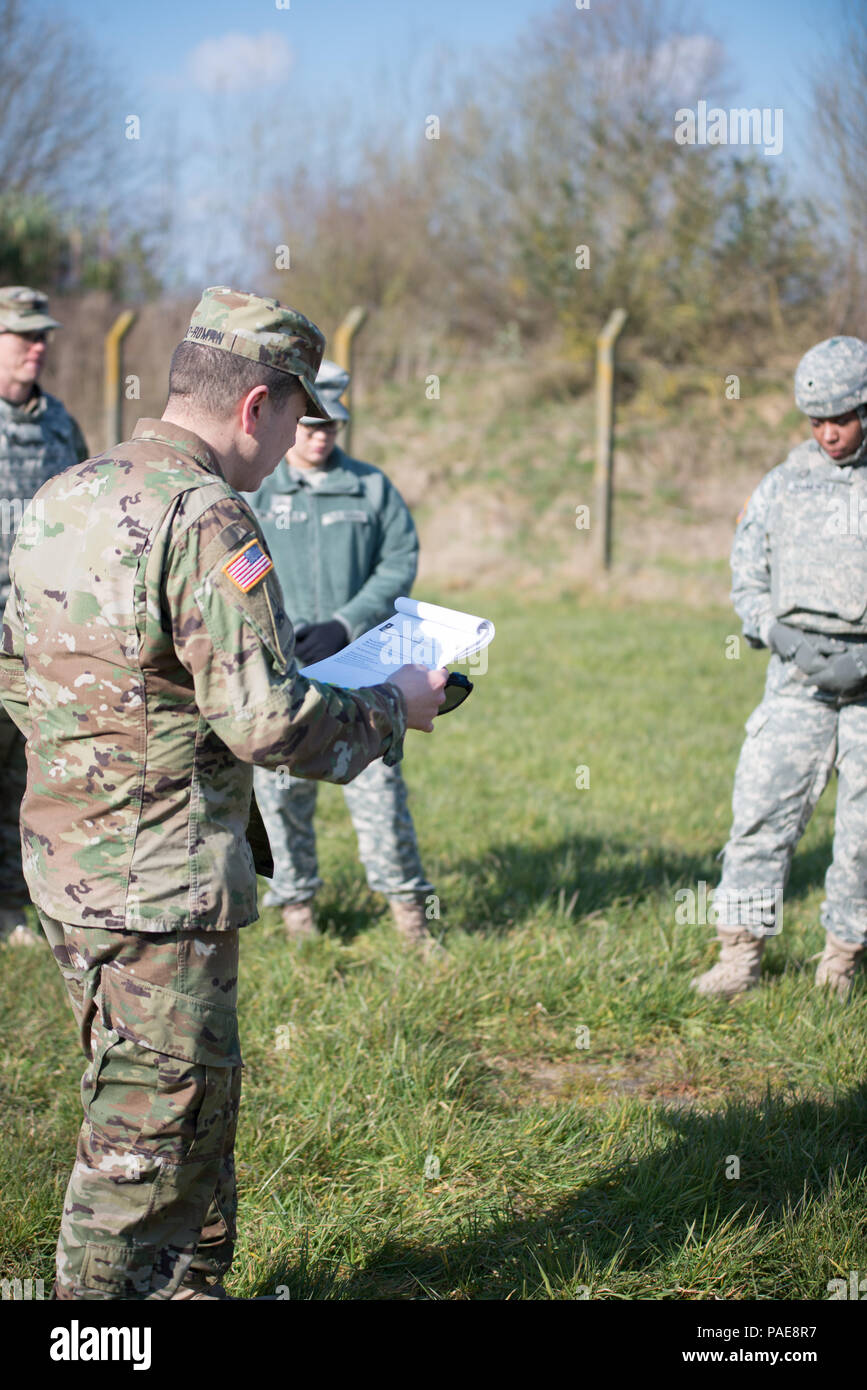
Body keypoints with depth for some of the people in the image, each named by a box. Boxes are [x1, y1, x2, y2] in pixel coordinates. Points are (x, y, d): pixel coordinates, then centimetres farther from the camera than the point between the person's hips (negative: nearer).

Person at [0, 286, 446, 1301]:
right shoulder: (204, 518, -19)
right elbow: (266, 719, -24)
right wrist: (392, 709, -9)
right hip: (160, 877, -9)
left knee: (195, 1090, 22)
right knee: (157, 1118, 2)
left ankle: (188, 1280, 34)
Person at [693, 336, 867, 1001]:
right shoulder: (781, 487, 10)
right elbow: (748, 581, 12)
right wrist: (785, 637, -7)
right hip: (798, 678, 1)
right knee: (763, 808, -6)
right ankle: (742, 951, 0)